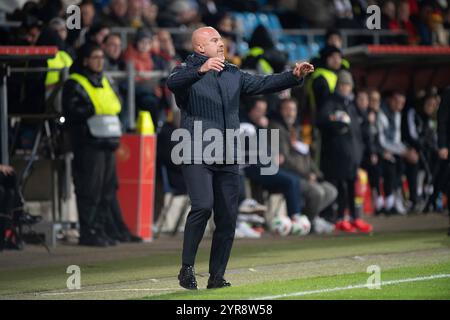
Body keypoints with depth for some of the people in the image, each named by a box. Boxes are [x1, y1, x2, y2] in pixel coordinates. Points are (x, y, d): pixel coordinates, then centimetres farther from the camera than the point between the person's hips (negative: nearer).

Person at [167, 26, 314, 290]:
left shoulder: (233, 75, 20)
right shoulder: (188, 72, 0)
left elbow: (263, 84, 11)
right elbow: (173, 83, -23)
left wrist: (294, 76, -5)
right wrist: (201, 70, -41)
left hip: (228, 159, 6)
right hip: (197, 156, -6)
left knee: (228, 218, 3)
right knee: (203, 206, -23)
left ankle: (217, 277, 11)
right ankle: (187, 268, -12)